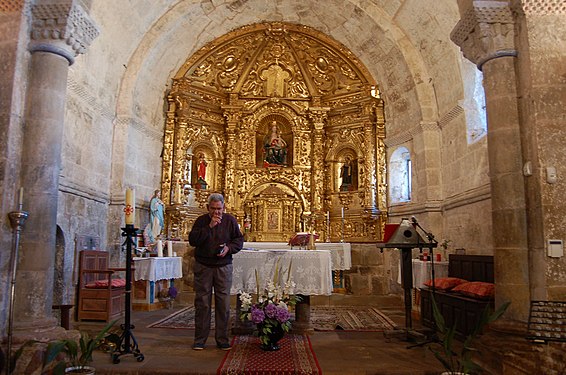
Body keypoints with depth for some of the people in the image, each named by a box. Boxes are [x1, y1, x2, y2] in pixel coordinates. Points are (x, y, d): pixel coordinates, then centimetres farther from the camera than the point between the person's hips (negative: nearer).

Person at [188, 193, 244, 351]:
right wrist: (209, 227, -19)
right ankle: (200, 339, 14)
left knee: (223, 303, 2)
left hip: (223, 267, 1)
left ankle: (222, 339, 14)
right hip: (203, 267, -1)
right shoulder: (201, 221, 0)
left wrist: (229, 248, -13)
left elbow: (239, 240, 6)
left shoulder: (230, 220, 3)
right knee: (202, 303, 3)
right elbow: (192, 240, -12)